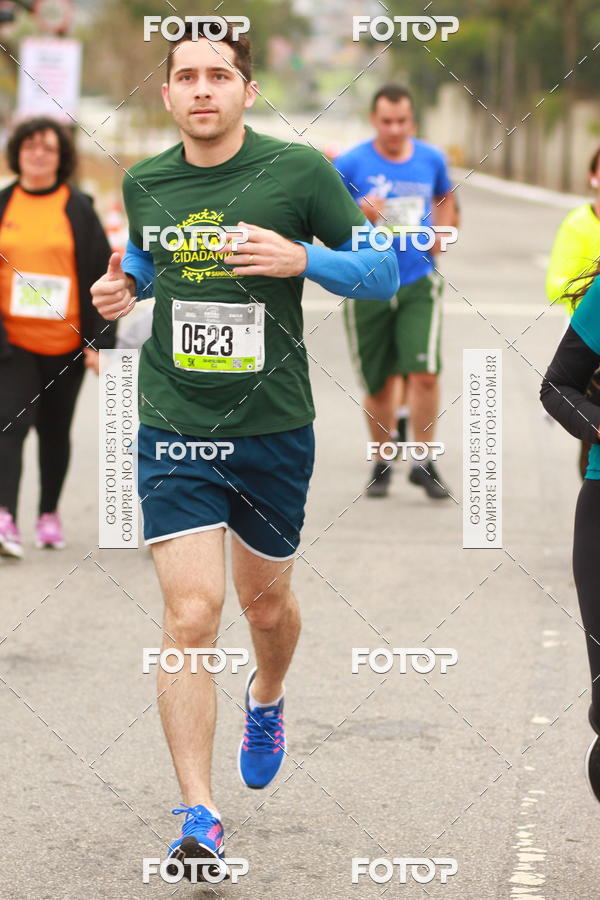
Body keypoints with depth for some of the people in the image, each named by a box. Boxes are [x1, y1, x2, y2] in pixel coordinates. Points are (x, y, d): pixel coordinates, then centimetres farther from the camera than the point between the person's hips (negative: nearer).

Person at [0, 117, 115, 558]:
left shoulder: (78, 208, 2)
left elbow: (102, 277, 2)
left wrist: (99, 341, -4)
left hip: (66, 342, 0)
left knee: (55, 430, 11)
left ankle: (49, 514, 25)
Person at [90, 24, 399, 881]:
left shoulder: (299, 172, -7)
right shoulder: (144, 183, 2)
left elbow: (382, 270, -2)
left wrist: (301, 258, -20)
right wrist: (122, 288, 0)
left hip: (273, 429, 0)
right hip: (175, 428, 0)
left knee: (267, 601, 18)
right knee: (191, 616, -12)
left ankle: (266, 702, 54)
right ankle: (199, 818, -9)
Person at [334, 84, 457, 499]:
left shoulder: (431, 159, 5)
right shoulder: (351, 164, -4)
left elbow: (445, 198, 27)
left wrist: (440, 235, 10)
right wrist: (359, 214, -20)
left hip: (419, 283, 1)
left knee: (425, 372, -14)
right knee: (380, 383, 6)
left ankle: (424, 462, 0)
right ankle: (382, 462, 25)